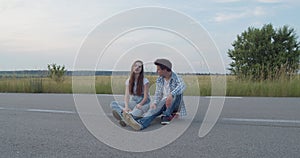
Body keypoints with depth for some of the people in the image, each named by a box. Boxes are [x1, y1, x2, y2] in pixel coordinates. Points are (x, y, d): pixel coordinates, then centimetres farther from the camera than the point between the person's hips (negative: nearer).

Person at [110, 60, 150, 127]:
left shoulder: (145, 81, -6)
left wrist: (139, 105, -28)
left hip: (143, 103, -5)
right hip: (133, 103, 5)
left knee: (138, 111, -42)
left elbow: (146, 97, -9)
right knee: (113, 104, -18)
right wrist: (126, 107, -23)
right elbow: (127, 95, -4)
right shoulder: (128, 81, 6)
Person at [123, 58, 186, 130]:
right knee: (154, 109, -29)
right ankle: (140, 123, -58)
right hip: (163, 103, 4)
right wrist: (155, 103, -21)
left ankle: (167, 115, -28)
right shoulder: (159, 80, 7)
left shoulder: (176, 78, -11)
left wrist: (171, 95, -52)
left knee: (178, 92, -32)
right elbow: (158, 93, 2)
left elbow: (182, 86, -34)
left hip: (175, 105, -3)